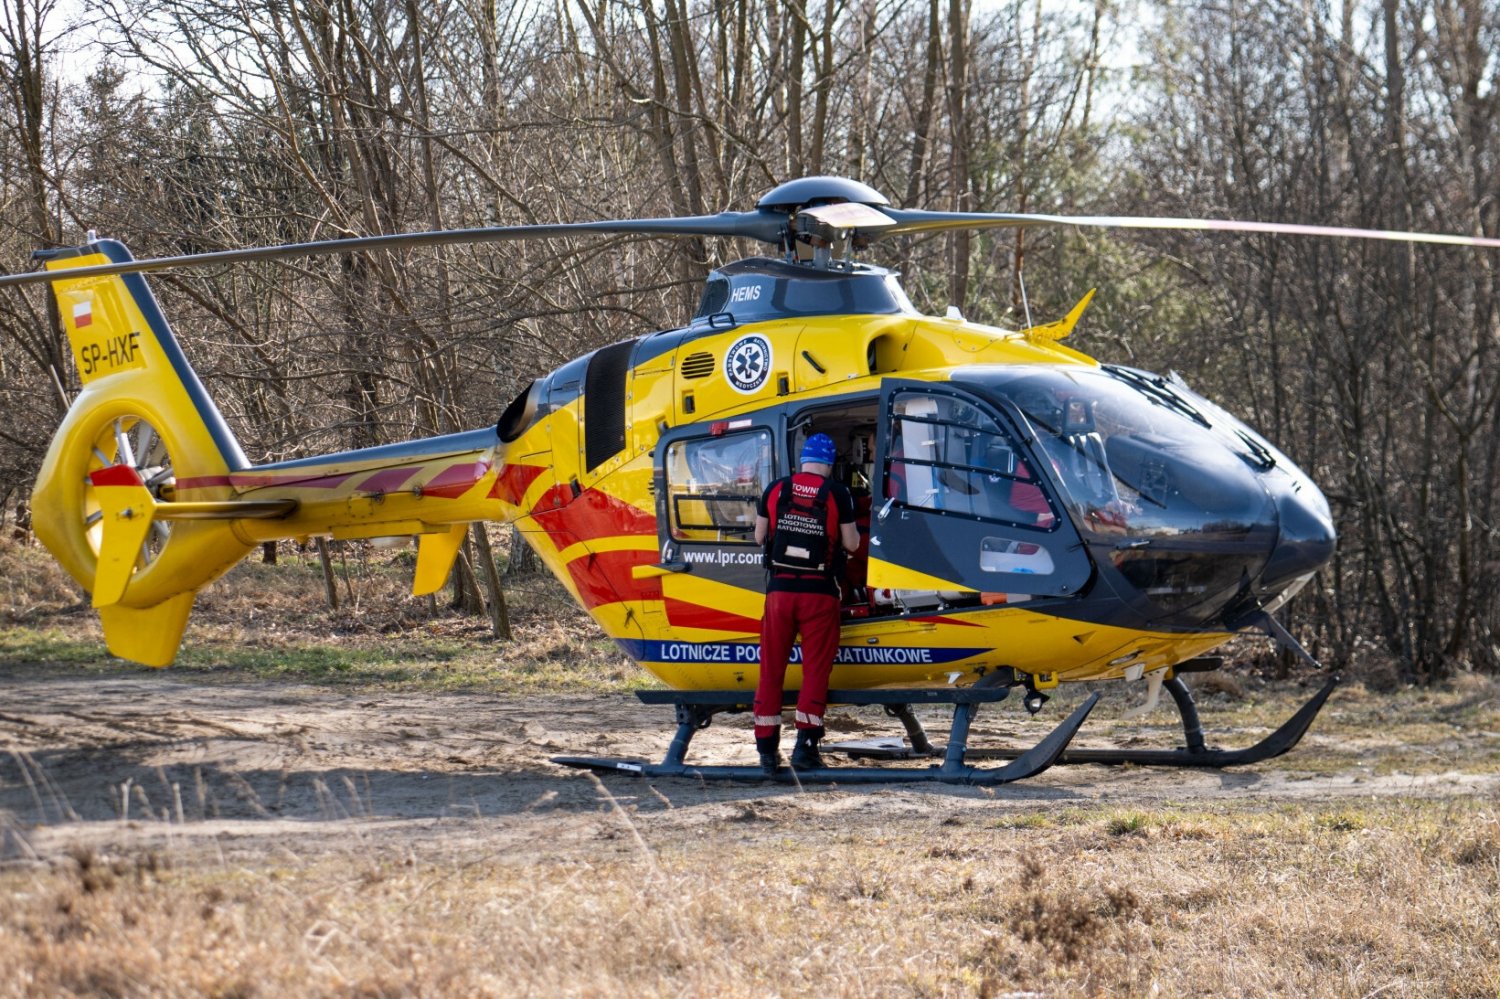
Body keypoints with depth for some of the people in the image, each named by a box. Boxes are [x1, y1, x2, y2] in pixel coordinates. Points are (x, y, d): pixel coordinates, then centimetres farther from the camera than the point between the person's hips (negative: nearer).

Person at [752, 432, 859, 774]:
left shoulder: (775, 490, 3)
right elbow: (851, 544, 0)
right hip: (820, 592, -2)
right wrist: (849, 528, 21)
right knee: (815, 668, 4)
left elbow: (759, 536, 11)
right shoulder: (837, 494, -4)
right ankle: (805, 743, -3)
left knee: (771, 668, 7)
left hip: (780, 589, 2)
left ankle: (767, 748, 7)